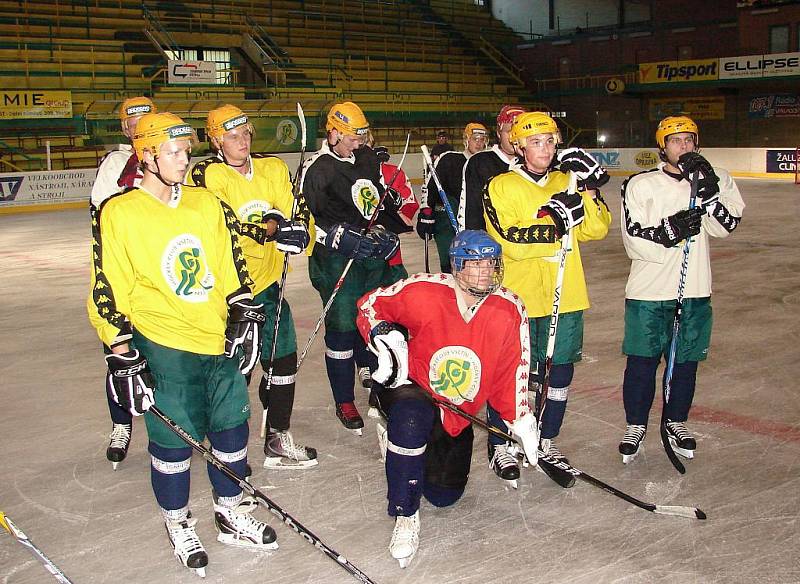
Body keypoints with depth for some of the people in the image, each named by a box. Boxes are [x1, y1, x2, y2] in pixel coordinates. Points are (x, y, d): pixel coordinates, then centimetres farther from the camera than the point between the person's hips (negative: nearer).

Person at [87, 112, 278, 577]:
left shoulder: (208, 204, 7)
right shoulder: (119, 214, -7)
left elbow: (231, 266, 15)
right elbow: (108, 294, -6)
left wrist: (243, 316, 6)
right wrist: (123, 358, -9)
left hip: (220, 342, 5)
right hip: (163, 349, -4)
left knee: (232, 429, 12)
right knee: (173, 441, 6)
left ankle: (233, 514, 33)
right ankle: (179, 524, 29)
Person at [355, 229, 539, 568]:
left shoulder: (509, 312, -13)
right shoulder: (423, 292, -22)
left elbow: (511, 375, -3)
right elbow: (370, 305, -7)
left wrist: (522, 423, -7)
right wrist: (385, 339, -22)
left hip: (458, 415, 4)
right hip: (411, 388, -4)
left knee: (444, 495, 7)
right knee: (411, 417, -41)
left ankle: (401, 436, 38)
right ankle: (405, 517, -20)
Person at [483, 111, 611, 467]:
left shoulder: (566, 181, 10)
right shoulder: (502, 186, -5)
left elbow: (596, 229, 3)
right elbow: (511, 242, -17)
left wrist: (590, 187, -9)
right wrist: (555, 222, -23)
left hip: (566, 296, 5)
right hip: (519, 297, -5)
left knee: (561, 370, 13)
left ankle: (547, 441, 30)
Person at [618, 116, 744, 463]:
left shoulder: (715, 180, 7)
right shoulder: (640, 185, -2)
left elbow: (725, 226, -7)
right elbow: (634, 238, -10)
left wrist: (709, 192, -20)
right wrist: (670, 230, -24)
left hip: (694, 290, 3)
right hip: (648, 290, -2)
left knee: (686, 360, 12)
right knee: (641, 361, 4)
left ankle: (676, 422, 31)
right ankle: (636, 425, 21)